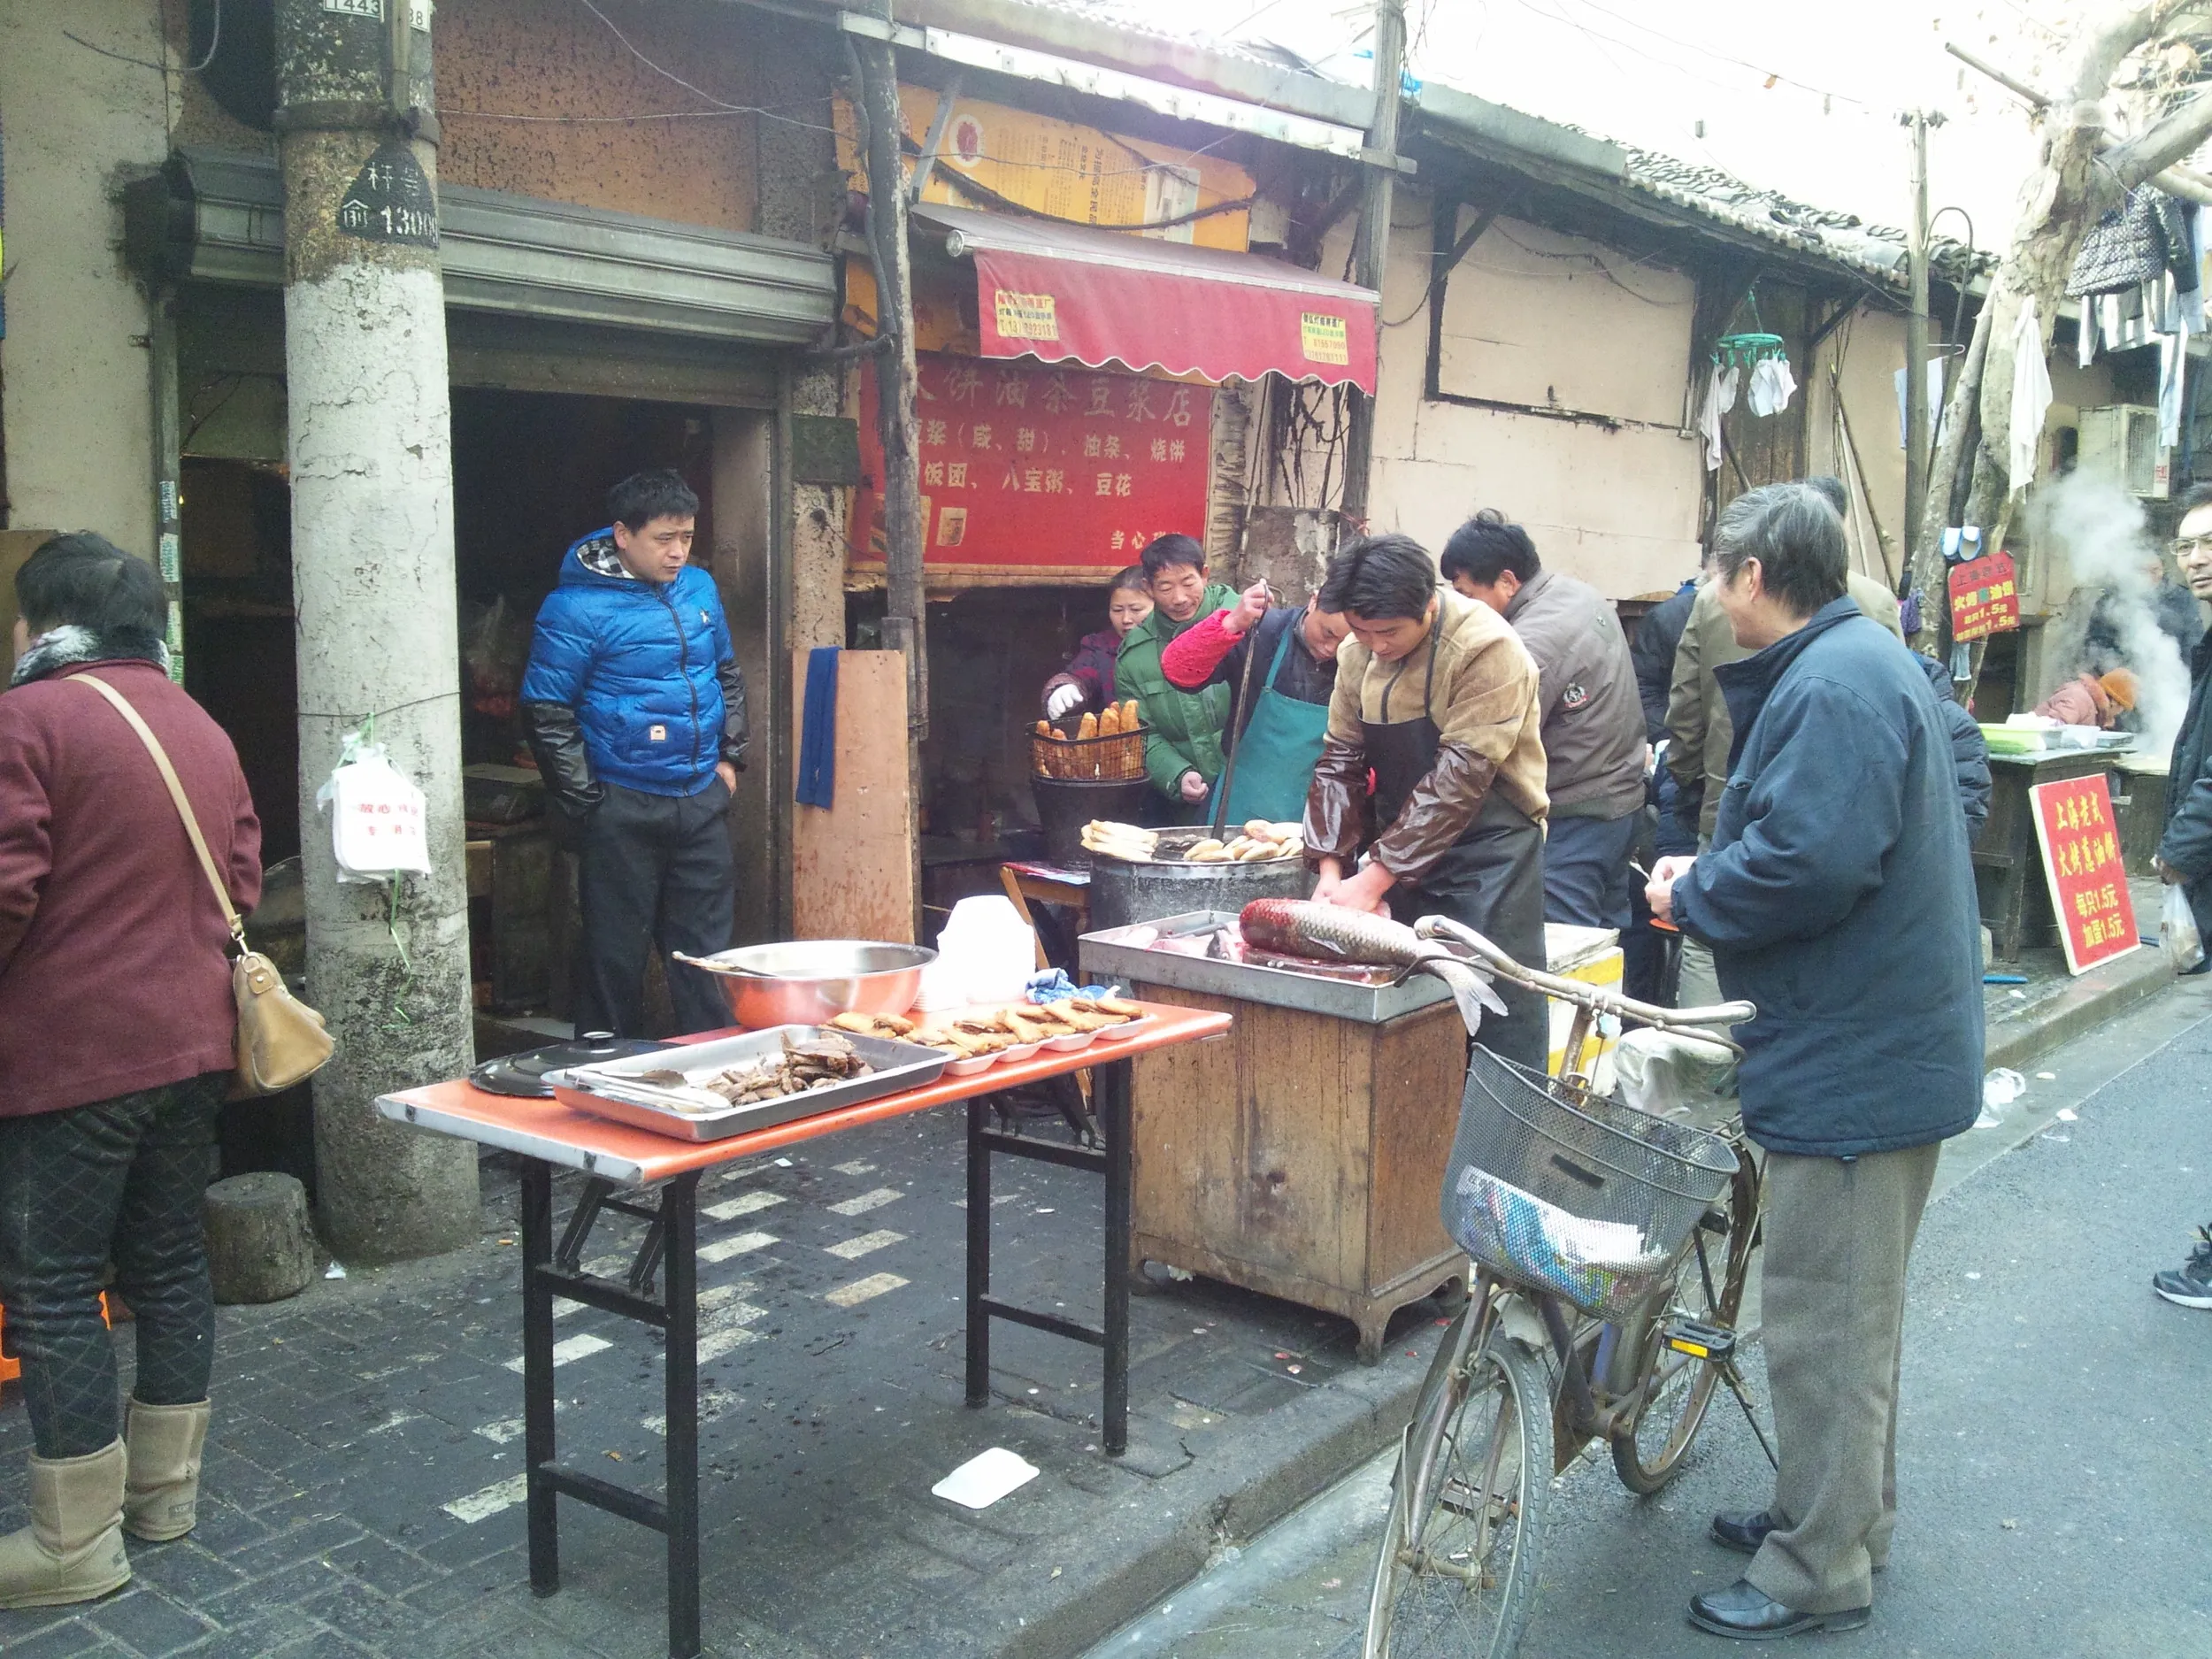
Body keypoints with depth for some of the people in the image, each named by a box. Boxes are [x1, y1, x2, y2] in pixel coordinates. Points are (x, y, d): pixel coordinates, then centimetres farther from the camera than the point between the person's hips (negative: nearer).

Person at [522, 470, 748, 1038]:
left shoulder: (699, 588, 8)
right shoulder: (576, 607, -11)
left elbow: (728, 676, 22)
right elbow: (547, 715, -9)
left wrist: (730, 757, 13)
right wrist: (587, 805, -11)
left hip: (703, 800, 6)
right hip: (623, 809, -6)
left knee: (707, 948, 13)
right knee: (617, 957, 3)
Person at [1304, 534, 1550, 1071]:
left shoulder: (1487, 649, -19)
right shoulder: (1359, 653, 2)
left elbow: (1459, 776, -22)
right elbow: (1341, 760, 6)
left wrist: (1375, 878, -22)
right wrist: (1330, 868, -6)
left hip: (1486, 850, -6)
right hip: (1401, 848, 6)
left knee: (1499, 1032, -3)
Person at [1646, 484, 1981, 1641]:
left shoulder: (1832, 686, -21)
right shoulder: (1859, 663, 14)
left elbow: (1809, 863, -31)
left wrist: (1691, 895, -15)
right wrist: (1705, 882, 7)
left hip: (1852, 1063, -11)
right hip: (1881, 1043, 11)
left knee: (1824, 1324, 1)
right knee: (1851, 1309, 22)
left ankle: (1817, 1576, 14)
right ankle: (1847, 1514, 38)